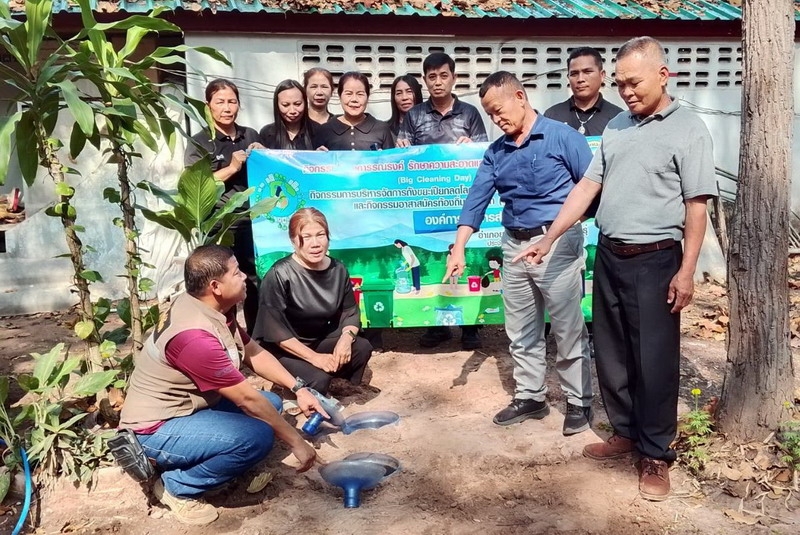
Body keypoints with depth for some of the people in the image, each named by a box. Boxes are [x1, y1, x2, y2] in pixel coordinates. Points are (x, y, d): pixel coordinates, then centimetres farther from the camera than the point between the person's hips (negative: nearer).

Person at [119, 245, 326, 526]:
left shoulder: (213, 309, -1)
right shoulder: (195, 335, -30)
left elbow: (253, 353, 9)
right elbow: (247, 399, -25)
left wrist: (298, 388, -2)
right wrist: (296, 442, -16)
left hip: (187, 406, 10)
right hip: (158, 428, -10)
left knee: (271, 404, 5)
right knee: (258, 436, -27)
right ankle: (177, 487, -7)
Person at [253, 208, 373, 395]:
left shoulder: (338, 269, -5)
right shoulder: (280, 275, -22)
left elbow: (350, 313, 2)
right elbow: (275, 330, -22)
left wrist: (346, 338, -20)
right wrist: (314, 357, -25)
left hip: (318, 341, 6)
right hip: (281, 349, -6)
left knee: (362, 348, -17)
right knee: (318, 378, -29)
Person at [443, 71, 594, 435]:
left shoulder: (561, 137, -6)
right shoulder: (496, 152, 9)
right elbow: (476, 198, 3)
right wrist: (459, 248, -5)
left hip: (556, 243, -6)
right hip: (514, 245, 6)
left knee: (568, 331, 3)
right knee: (521, 332, 13)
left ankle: (579, 402, 18)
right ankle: (530, 396, 28)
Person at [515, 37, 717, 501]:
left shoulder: (688, 129, -6)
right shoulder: (616, 127, 11)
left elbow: (696, 205, -10)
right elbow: (587, 187, 11)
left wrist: (687, 271, -15)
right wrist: (549, 240, 7)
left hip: (654, 259, -6)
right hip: (609, 255, 6)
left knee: (655, 360, 1)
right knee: (611, 353, 14)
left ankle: (656, 454, 15)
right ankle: (626, 432, 31)